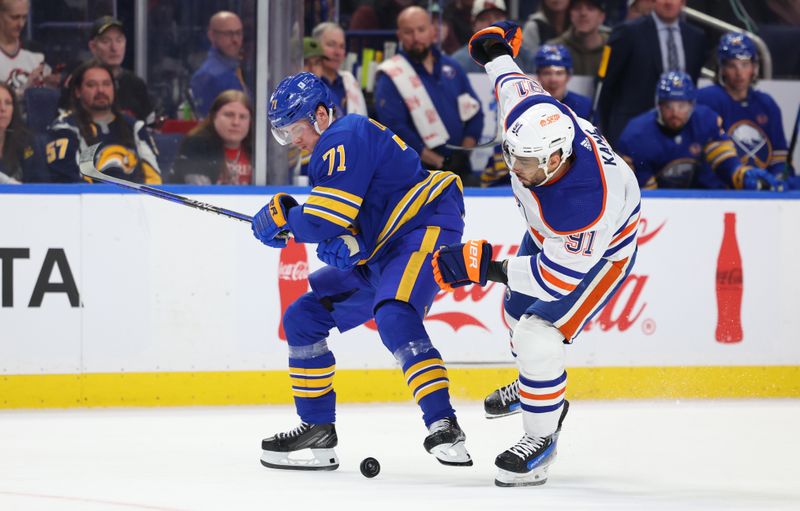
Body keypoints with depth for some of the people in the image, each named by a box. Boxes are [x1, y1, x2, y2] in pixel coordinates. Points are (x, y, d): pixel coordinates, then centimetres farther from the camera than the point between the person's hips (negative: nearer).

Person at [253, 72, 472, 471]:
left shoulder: (347, 138, -16)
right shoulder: (329, 152, 16)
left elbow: (326, 219, -24)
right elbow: (337, 227, 13)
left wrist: (281, 218, -7)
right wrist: (338, 247, -10)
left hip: (425, 228, -11)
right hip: (377, 255, 11)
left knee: (394, 317, -35)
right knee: (303, 318, 9)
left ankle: (443, 426, -38)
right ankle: (317, 430, 14)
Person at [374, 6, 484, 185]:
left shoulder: (451, 68, 13)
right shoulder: (391, 76, -5)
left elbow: (474, 111, 13)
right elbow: (395, 128, -13)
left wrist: (464, 152, -4)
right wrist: (440, 162, -15)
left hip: (460, 170, 5)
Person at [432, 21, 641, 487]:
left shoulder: (586, 207, -46)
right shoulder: (531, 116, -31)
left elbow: (556, 278, -36)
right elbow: (516, 85, -6)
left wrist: (489, 268, -37)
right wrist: (497, 51, 14)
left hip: (603, 252, -8)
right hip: (547, 232, 8)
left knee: (537, 335, -19)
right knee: (518, 309, 26)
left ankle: (543, 437, 1)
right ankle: (539, 384, 56)